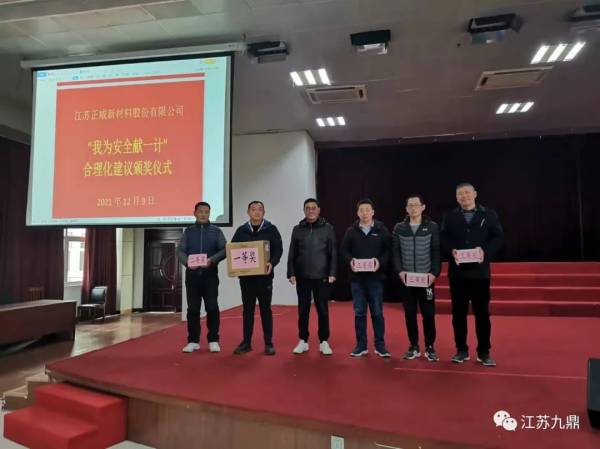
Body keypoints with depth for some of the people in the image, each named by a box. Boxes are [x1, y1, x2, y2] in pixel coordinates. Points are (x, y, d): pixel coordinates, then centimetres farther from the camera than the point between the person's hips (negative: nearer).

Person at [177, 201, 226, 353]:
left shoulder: (216, 231, 7)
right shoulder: (188, 231, 10)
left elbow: (224, 250, -1)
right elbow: (180, 251, 4)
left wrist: (212, 260, -18)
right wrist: (187, 262, -16)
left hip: (210, 275, -1)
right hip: (192, 275, 1)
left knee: (212, 308, -2)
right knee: (193, 308, 5)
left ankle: (213, 340, 9)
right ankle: (193, 341, 15)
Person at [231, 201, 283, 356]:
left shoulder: (271, 229, 1)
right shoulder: (241, 230, 7)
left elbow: (278, 249, -3)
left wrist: (272, 263, -21)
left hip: (264, 276, -2)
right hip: (246, 276, 2)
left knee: (265, 310, 5)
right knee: (248, 310, 9)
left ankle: (268, 343, 14)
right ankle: (246, 342, 18)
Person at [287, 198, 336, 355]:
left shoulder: (327, 228, 1)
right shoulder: (297, 229, 5)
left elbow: (333, 253, 0)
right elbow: (292, 254, 6)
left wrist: (332, 273, -6)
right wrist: (291, 273, -1)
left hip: (322, 277, -1)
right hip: (302, 277, 2)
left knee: (323, 310, 6)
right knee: (303, 311, 8)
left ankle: (324, 342, 17)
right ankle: (303, 341, 20)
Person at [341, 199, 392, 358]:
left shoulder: (382, 230, 2)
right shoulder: (351, 231, 6)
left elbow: (389, 250, 0)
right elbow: (344, 250, 7)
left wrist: (380, 261, -17)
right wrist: (350, 261, -12)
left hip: (375, 277, -1)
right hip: (357, 278, 1)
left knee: (377, 312, 5)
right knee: (359, 312, 7)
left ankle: (380, 345, 17)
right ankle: (361, 345, 17)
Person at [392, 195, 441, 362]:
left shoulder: (432, 227, 2)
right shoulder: (399, 228, 6)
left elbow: (436, 252, -1)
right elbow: (395, 252, 3)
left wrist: (434, 273, -12)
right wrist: (399, 271, -10)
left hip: (426, 278, -1)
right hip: (406, 278, 2)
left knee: (428, 313, 3)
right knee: (409, 313, 8)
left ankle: (430, 347, 17)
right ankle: (414, 347, 19)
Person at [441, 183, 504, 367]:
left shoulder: (489, 214, 5)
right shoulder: (450, 217, 8)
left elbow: (498, 237, -1)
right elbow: (443, 239, 2)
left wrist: (485, 251, -19)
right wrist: (452, 251, -18)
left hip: (480, 271, -1)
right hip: (457, 271, 1)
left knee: (482, 312, 3)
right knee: (458, 312, 7)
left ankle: (484, 352, 14)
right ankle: (461, 350, 18)